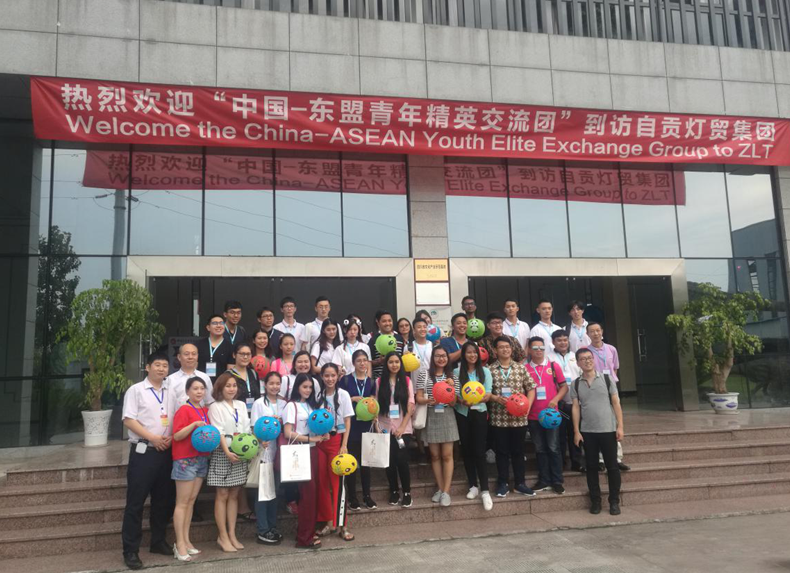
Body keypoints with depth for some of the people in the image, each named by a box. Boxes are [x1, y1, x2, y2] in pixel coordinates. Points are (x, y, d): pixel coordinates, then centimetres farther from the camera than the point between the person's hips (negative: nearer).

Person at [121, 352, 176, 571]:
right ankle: (130, 550, 7)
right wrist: (153, 438, -15)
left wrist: (172, 437, -5)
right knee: (136, 501, -1)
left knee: (164, 499, 13)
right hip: (143, 451, -5)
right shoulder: (136, 390, -3)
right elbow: (128, 420, -10)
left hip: (167, 451, 5)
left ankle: (158, 541, 29)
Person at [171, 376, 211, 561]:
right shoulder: (184, 410, -11)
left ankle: (186, 540, 19)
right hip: (185, 460, -7)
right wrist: (194, 424, -27)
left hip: (202, 459, 7)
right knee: (182, 502, -2)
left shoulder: (206, 411, 11)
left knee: (191, 500, 12)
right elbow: (177, 435, -17)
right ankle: (180, 544, 3)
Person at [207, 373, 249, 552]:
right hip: (222, 453, -5)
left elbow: (247, 429, 11)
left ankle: (232, 534, 15)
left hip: (240, 453, 5)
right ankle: (223, 537, 6)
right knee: (222, 495, 0)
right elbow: (218, 432, -12)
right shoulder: (215, 407, -1)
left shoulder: (242, 405, 14)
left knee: (234, 495, 9)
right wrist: (227, 452, -22)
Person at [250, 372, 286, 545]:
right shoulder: (259, 403, -3)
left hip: (279, 451, 4)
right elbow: (254, 427, -8)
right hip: (263, 450, -4)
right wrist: (261, 439, -25)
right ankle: (262, 531, 7)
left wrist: (279, 422, -11)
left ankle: (272, 526, 22)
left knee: (275, 489, 11)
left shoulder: (284, 404, 8)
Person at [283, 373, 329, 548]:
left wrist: (323, 434, -2)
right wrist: (311, 438, -19)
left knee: (313, 490, 8)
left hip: (313, 451, 7)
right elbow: (288, 433, -16)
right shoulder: (291, 406, -8)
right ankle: (304, 537, 1)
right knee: (308, 491, -7)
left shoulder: (312, 405, 14)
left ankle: (308, 530, 20)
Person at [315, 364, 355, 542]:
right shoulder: (318, 395, 4)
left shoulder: (343, 394, -3)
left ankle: (341, 525, 2)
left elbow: (347, 422, -2)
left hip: (337, 440, -3)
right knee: (322, 482, 5)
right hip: (320, 440, 3)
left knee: (337, 482, -5)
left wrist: (344, 445, -9)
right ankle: (328, 522, 17)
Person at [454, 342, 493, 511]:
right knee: (466, 451, 7)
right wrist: (462, 401, -21)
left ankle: (484, 490, -3)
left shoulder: (485, 371, 3)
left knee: (479, 451, -6)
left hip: (479, 413, -1)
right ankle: (473, 486, 20)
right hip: (462, 414, 1)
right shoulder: (457, 372, 3)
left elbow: (488, 394, -3)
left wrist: (479, 398, -25)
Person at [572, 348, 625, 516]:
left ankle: (614, 501, 15)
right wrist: (576, 431, -1)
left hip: (608, 430, -1)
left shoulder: (606, 379, 1)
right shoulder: (575, 384, 4)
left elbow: (616, 403, 1)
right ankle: (595, 501, 18)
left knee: (612, 466, 3)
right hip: (587, 432, 1)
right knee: (591, 466, 7)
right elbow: (576, 408, 4)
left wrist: (620, 426, -5)